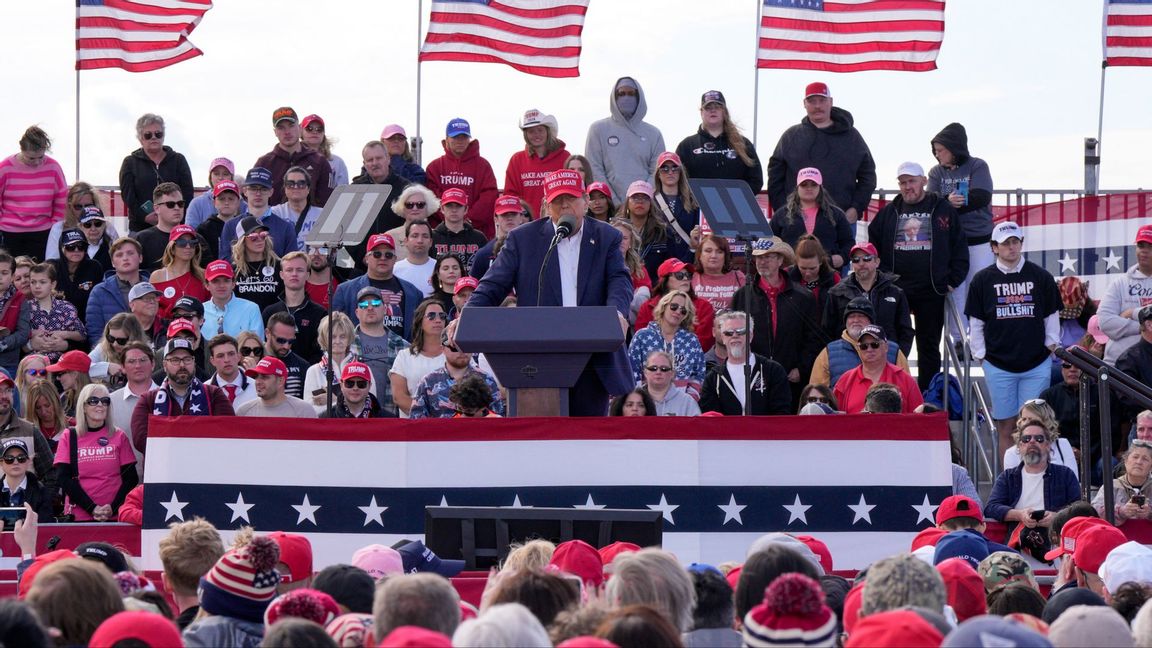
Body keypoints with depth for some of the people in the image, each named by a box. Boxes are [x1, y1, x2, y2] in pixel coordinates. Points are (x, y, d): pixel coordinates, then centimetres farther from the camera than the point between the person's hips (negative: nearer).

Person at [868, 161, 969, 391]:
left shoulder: (944, 210, 2)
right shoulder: (889, 212, 9)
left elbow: (960, 248, 4)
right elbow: (872, 244, 15)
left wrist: (953, 281, -2)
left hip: (931, 292, -1)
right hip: (894, 290, 1)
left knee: (929, 346, 6)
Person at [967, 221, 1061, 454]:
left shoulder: (1040, 277, 3)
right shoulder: (983, 280, 3)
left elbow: (1051, 317, 12)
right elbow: (976, 323, 7)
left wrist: (1052, 345, 4)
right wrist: (980, 354, 2)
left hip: (1036, 364, 0)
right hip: (998, 363, 0)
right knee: (1006, 425, 3)